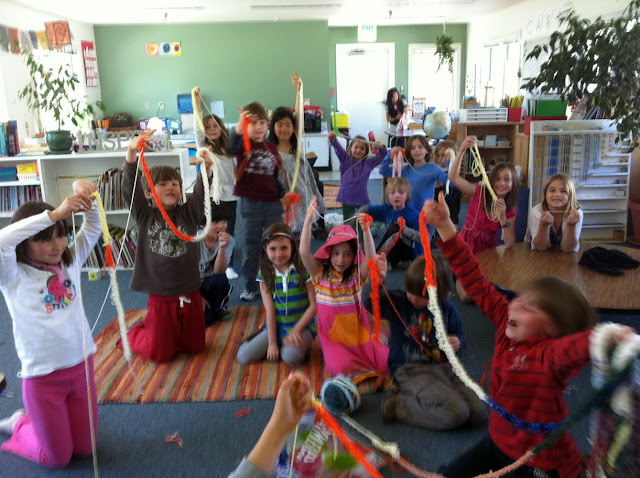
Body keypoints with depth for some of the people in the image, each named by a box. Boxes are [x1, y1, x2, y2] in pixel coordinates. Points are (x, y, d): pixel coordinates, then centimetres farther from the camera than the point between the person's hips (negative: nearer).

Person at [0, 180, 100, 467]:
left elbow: (93, 226, -1)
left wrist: (85, 196, -21)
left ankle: (37, 420, 42)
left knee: (84, 449, 16)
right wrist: (53, 214, -39)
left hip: (82, 365, 4)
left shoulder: (70, 262, 1)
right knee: (58, 459, 10)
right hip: (43, 376, -4)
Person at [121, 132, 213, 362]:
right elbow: (130, 187, -15)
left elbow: (201, 192, -14)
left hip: (190, 293, 3)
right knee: (159, 354, 5)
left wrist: (206, 170, -36)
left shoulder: (188, 213, 2)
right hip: (160, 296, -2)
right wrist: (131, 152, -31)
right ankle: (136, 333, 36)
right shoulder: (145, 216, -1)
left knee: (194, 347, 15)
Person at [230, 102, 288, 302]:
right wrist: (239, 127, -46)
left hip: (273, 204, 3)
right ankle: (250, 286, 20)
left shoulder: (272, 148, 9)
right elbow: (232, 145, -28)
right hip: (250, 203, -3)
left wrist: (283, 193, 1)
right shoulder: (244, 145, -2)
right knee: (251, 247, 7)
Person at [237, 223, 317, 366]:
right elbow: (270, 310, -5)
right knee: (244, 356, -9)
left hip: (302, 325, -4)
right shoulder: (265, 273, -1)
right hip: (276, 327, 4)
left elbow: (314, 305, -8)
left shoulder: (303, 269, -10)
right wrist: (272, 343, -7)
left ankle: (303, 345, 0)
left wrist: (296, 330, -14)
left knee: (290, 356, -33)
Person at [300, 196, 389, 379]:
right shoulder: (320, 273, -3)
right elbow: (304, 253, -18)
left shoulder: (357, 274, -2)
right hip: (333, 335, -1)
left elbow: (370, 257, -21)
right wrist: (308, 222, -28)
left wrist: (366, 230, -36)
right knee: (340, 367, -27)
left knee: (384, 363, -13)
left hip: (358, 331, 1)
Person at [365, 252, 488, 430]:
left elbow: (461, 337, 19)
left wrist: (457, 344, -5)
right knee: (457, 414, -25)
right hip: (410, 370, -6)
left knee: (480, 412, -13)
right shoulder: (397, 302, -1)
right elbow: (371, 304, -18)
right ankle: (399, 405, -6)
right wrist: (377, 282, -35)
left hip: (442, 367, 6)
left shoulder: (447, 309, 8)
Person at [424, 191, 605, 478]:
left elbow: (579, 346, -50)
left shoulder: (551, 354, -27)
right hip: (498, 443, 7)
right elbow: (475, 283, -10)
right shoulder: (507, 323, -10)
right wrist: (445, 227, -14)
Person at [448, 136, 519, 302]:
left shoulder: (510, 212, -2)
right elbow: (453, 177, -23)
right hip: (468, 245, -3)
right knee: (467, 296, -14)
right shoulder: (480, 193, -9)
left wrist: (502, 217, -26)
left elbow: (510, 244, -14)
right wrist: (462, 150, -34)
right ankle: (460, 282, 22)